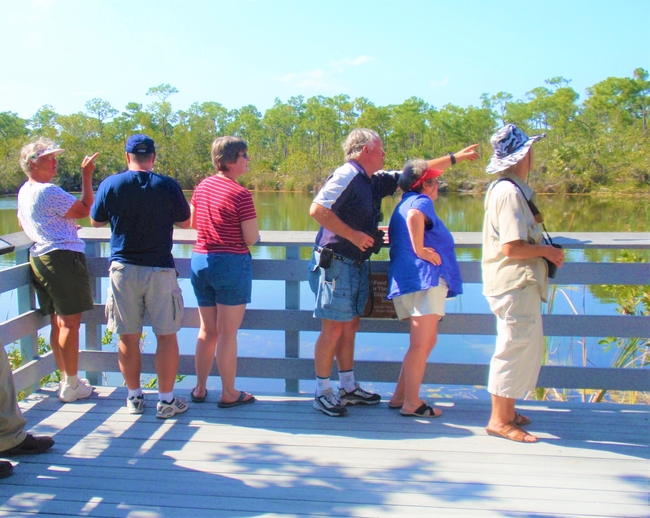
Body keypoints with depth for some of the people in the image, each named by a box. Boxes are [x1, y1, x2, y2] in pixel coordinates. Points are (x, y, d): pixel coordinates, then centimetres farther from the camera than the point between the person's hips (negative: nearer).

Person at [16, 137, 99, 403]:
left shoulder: (24, 192, 16)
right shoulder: (48, 191, -15)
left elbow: (22, 224, 31)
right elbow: (85, 210, -15)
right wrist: (86, 175, -10)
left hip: (39, 258, 10)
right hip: (63, 257, -10)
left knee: (57, 322, 13)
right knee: (70, 322, -5)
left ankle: (66, 379, 20)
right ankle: (71, 386, 0)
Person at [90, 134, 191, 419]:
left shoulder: (110, 184, -3)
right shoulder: (168, 186, -5)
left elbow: (95, 221, 10)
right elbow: (184, 222, 7)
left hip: (123, 269, 2)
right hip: (159, 269, -1)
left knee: (128, 337, 11)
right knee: (166, 335, 7)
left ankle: (134, 396, 21)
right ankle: (166, 400, 10)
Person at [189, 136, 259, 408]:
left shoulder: (202, 186, 6)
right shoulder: (240, 195, -16)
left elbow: (193, 221, 19)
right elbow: (251, 238, -14)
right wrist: (240, 230, 7)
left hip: (200, 261, 7)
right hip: (231, 264, -7)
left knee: (207, 330, 17)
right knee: (227, 333, 2)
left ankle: (200, 388, 25)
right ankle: (229, 394, 12)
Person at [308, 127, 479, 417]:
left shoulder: (373, 181, 15)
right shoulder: (346, 176, -13)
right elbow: (317, 210, -24)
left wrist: (455, 158, 24)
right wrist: (354, 235, -21)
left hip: (356, 264, 10)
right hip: (336, 262, -9)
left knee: (350, 326, 14)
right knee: (333, 328, -5)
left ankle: (348, 388, 24)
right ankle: (322, 393, 5)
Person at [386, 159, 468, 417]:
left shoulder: (404, 203, 25)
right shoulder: (421, 201, -4)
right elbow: (414, 216, -28)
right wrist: (420, 250, -21)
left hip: (408, 279, 10)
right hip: (425, 277, -10)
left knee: (426, 342, 16)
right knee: (422, 343, -7)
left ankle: (400, 397, 18)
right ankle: (411, 404, -3)